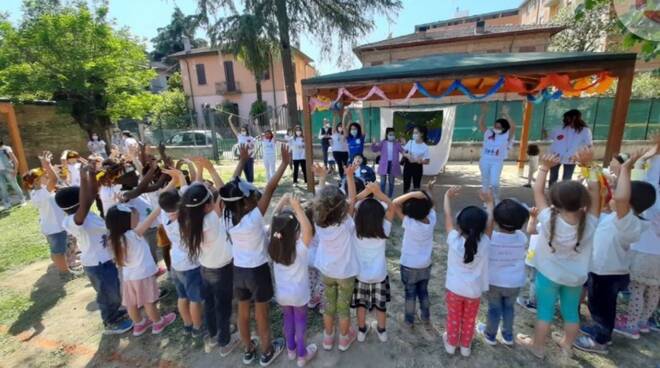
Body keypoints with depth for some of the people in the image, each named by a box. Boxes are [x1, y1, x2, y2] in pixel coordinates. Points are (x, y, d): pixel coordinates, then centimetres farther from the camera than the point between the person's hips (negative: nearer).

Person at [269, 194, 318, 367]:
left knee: (288, 319, 26)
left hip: (281, 294, 4)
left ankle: (291, 349, 46)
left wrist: (282, 201, -18)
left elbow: (275, 221, -13)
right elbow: (308, 230, -48)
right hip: (298, 294, -4)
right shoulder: (300, 248, -31)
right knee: (300, 322, 18)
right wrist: (298, 208, -53)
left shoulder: (273, 245, -18)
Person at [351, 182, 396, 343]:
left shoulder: (355, 230, -23)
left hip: (360, 274, 0)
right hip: (379, 274, 0)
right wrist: (378, 192, -25)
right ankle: (382, 331, 40)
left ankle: (361, 331, 38)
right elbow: (391, 208, -15)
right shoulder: (384, 231, -23)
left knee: (361, 303, 21)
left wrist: (365, 192, -26)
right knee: (381, 303, 21)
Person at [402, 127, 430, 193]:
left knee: (416, 186, 5)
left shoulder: (425, 147, -9)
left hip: (418, 167, -2)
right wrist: (407, 155, -17)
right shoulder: (410, 142, -3)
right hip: (408, 165, 2)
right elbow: (403, 151, 5)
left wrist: (420, 161, -25)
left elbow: (427, 161, -7)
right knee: (406, 185, 10)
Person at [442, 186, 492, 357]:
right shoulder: (484, 243, -22)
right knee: (469, 320, 24)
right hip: (474, 291, 1)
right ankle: (465, 346, 42)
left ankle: (451, 343, 40)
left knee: (453, 318, 22)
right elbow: (490, 223, -8)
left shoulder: (454, 240, -25)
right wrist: (489, 203, 3)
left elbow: (448, 217, -15)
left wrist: (448, 197, -4)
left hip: (454, 288, -1)